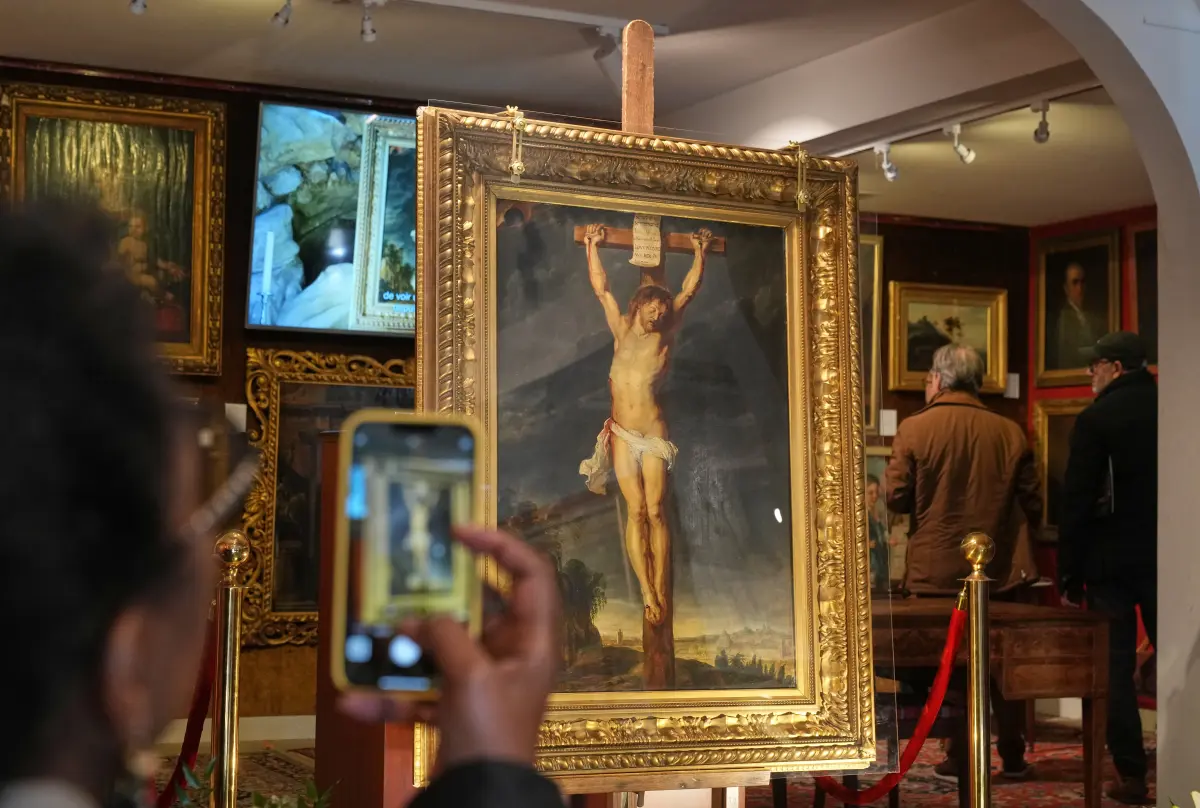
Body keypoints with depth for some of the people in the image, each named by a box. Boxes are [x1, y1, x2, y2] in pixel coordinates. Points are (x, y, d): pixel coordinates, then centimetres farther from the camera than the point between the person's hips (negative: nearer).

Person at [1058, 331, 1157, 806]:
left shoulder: (1096, 419, -9)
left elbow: (1077, 503, -11)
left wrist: (1070, 578, -5)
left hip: (1111, 561, -4)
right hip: (1164, 558, 4)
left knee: (1115, 668, 2)